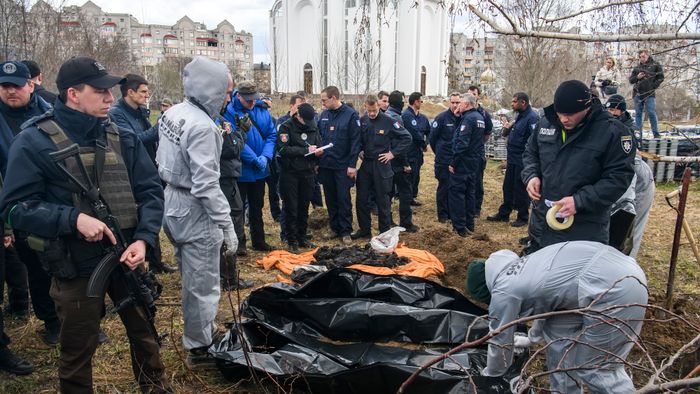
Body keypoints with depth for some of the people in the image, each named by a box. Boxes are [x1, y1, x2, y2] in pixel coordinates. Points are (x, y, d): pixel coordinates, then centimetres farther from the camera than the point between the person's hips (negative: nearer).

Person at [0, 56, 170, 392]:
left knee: (145, 332, 21)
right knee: (77, 351, 14)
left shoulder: (122, 138, 3)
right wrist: (74, 218, -26)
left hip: (127, 257, 5)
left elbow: (150, 191, 1)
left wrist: (143, 239, -14)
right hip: (76, 266, -4)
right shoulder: (35, 141, -10)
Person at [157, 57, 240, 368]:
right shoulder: (202, 126, -23)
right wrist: (227, 225, -22)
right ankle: (200, 348, 19)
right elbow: (206, 185, -26)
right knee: (204, 284, 5)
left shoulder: (172, 113, 5)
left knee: (190, 276, 25)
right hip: (194, 213, -10)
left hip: (172, 203, 10)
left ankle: (197, 327, 44)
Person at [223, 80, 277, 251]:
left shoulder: (262, 110, 0)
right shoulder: (229, 112, -16)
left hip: (260, 170, 5)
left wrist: (266, 157, -15)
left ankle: (258, 241, 31)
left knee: (257, 207, 18)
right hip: (240, 171, -5)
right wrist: (255, 159, -21)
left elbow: (271, 135, 0)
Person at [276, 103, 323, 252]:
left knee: (304, 208, 12)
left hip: (307, 173, 5)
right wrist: (306, 150, -17)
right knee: (291, 209, 1)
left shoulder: (313, 127, 9)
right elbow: (283, 149, -18)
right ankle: (292, 241, 10)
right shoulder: (286, 127, -7)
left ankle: (302, 238, 24)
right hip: (290, 173, -4)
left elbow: (318, 146, 12)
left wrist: (318, 152, -12)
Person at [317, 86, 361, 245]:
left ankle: (346, 231, 11)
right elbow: (318, 137, 12)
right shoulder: (323, 115, 6)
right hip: (325, 165, 5)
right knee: (330, 199, 11)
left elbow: (355, 141, -10)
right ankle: (335, 228, 23)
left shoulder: (350, 115, -8)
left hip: (343, 166, -5)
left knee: (343, 199, 1)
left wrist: (352, 165, -13)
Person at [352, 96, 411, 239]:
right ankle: (364, 230, 22)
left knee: (382, 200, 4)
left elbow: (407, 138, -8)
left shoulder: (388, 121, -10)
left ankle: (385, 232, 16)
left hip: (381, 165, -4)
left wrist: (393, 153, -9)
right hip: (365, 164, 4)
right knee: (361, 199, 7)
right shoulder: (362, 121, 2)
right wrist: (359, 151, 5)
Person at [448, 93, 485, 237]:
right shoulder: (479, 117, 12)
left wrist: (453, 163, -19)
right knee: (469, 192, 15)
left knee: (457, 192, -2)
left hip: (463, 162, -9)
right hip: (474, 162, 9)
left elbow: (462, 144, -23)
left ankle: (459, 227, 0)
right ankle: (469, 224, 22)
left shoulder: (468, 118, -17)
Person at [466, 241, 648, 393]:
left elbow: (499, 340, 8)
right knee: (558, 330, 19)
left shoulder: (503, 292, -4)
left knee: (595, 368, 3)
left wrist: (490, 375, 28)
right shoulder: (519, 267, 22)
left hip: (615, 290, -10)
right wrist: (535, 335, 57)